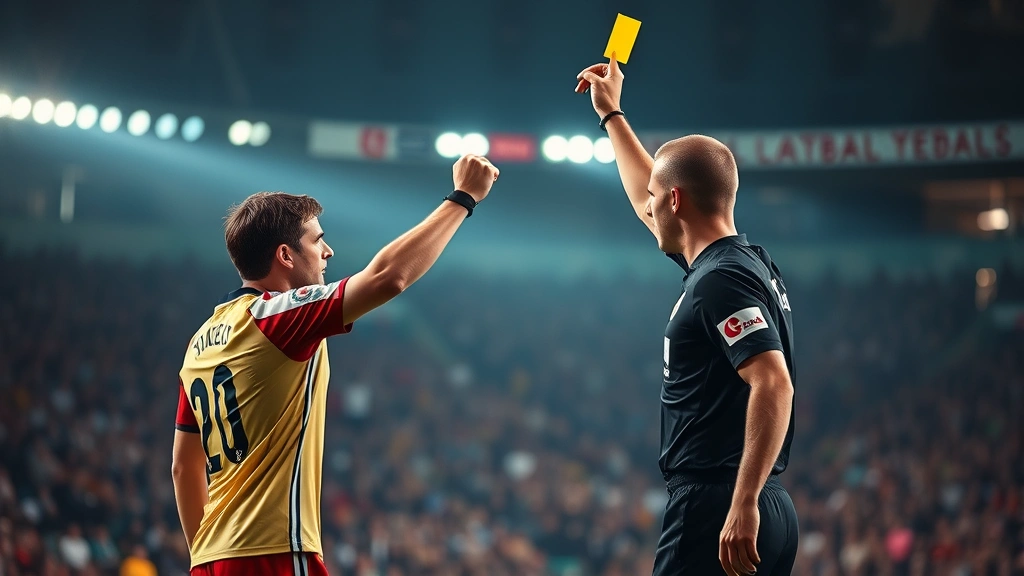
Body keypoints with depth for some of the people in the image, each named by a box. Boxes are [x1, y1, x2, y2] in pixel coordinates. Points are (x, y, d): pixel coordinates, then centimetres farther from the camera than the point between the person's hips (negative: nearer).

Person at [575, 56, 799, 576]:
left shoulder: (720, 280, -13)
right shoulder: (745, 263, 16)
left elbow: (774, 386, -24)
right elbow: (651, 205, 34)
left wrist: (743, 505, -29)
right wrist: (611, 114, 43)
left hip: (717, 511, -10)